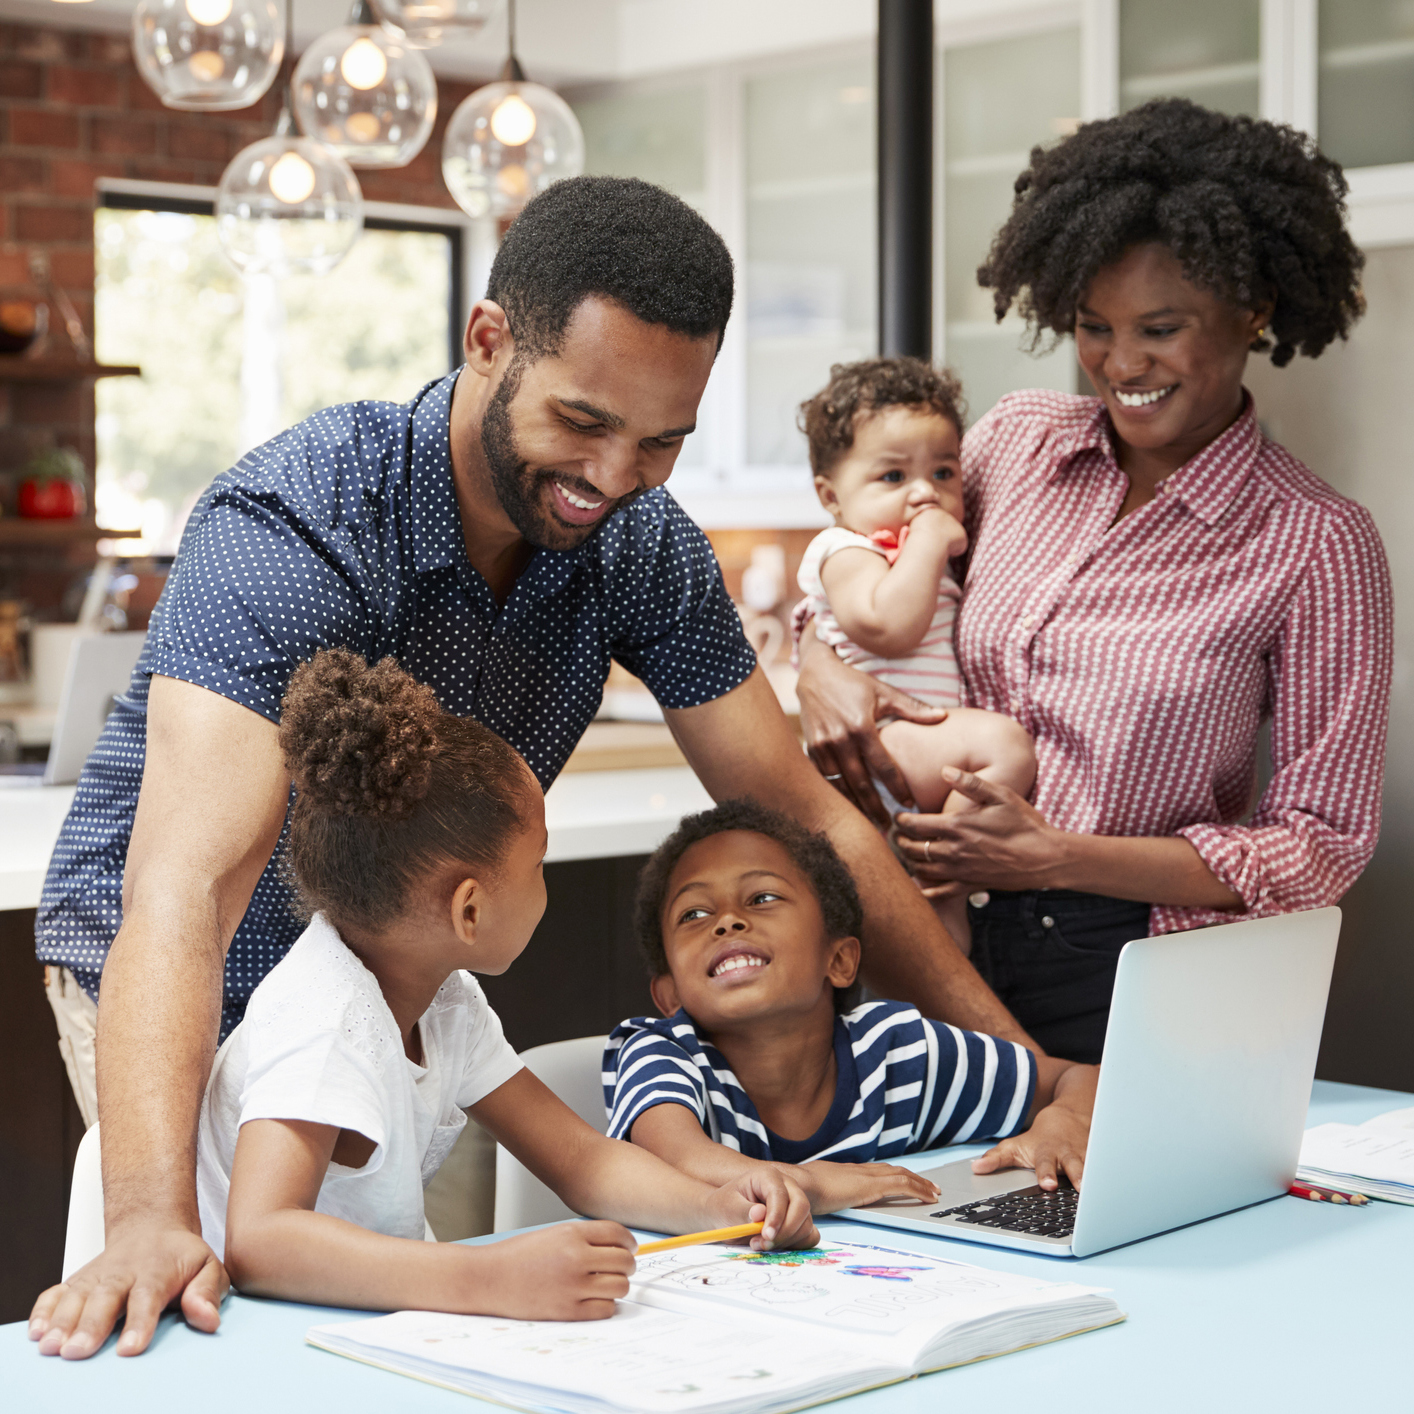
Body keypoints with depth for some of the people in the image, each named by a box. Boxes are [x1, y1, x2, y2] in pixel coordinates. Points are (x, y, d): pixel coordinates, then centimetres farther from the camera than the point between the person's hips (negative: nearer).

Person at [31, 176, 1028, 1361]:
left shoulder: (645, 551, -13)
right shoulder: (292, 527, -31)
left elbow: (802, 818, -5)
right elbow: (186, 886, -42)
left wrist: (1022, 1060, -9)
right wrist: (153, 1221, -56)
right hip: (209, 993, -5)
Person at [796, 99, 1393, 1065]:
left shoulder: (1317, 544, -10)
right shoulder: (1020, 439, 2)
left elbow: (1323, 846, -10)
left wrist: (1055, 856, -17)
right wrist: (820, 662, -5)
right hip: (966, 950, 4)